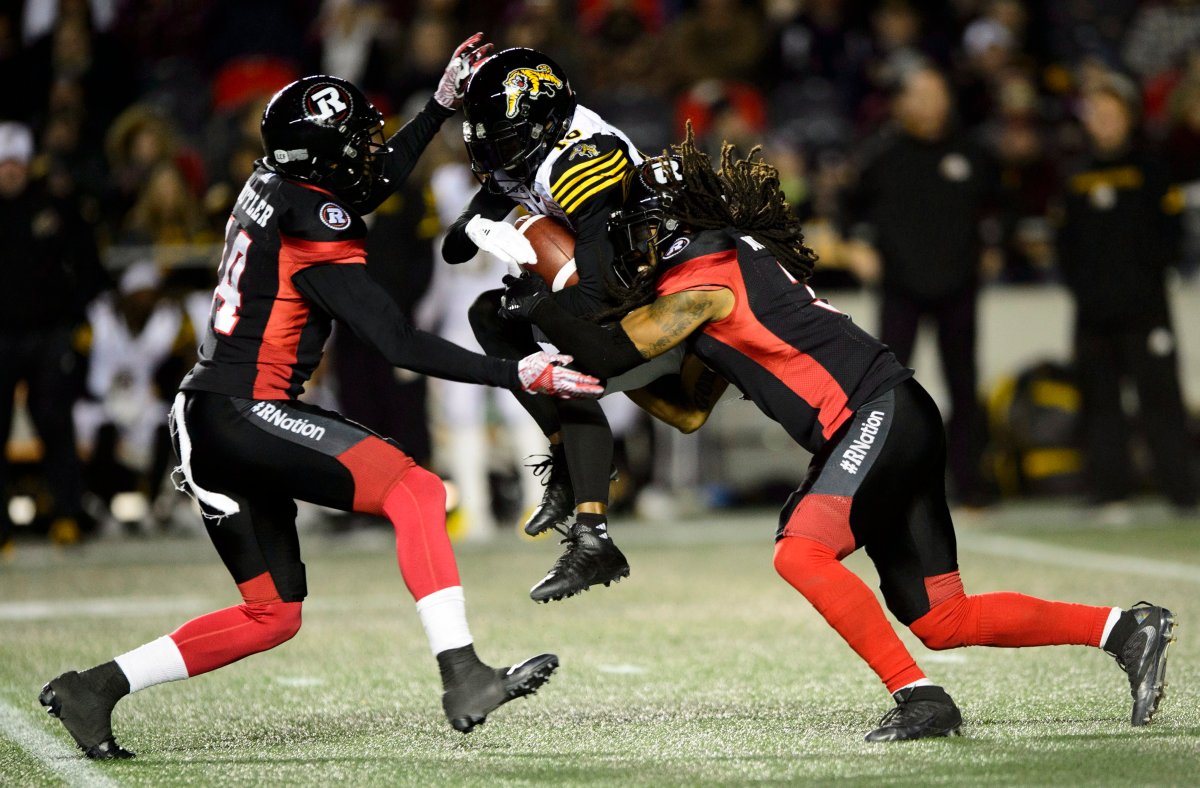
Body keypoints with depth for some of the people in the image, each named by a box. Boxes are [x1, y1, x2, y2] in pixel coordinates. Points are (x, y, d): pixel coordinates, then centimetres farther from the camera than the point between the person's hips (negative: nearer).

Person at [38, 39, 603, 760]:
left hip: (204, 423, 10)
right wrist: (515, 375, -16)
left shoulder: (272, 186, 12)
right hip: (247, 412, -10)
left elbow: (366, 185, 34)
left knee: (273, 615, 13)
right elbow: (400, 343, -17)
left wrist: (443, 105, 35)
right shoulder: (314, 226, -14)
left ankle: (94, 689, 13)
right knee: (418, 492, -17)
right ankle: (463, 678, -27)